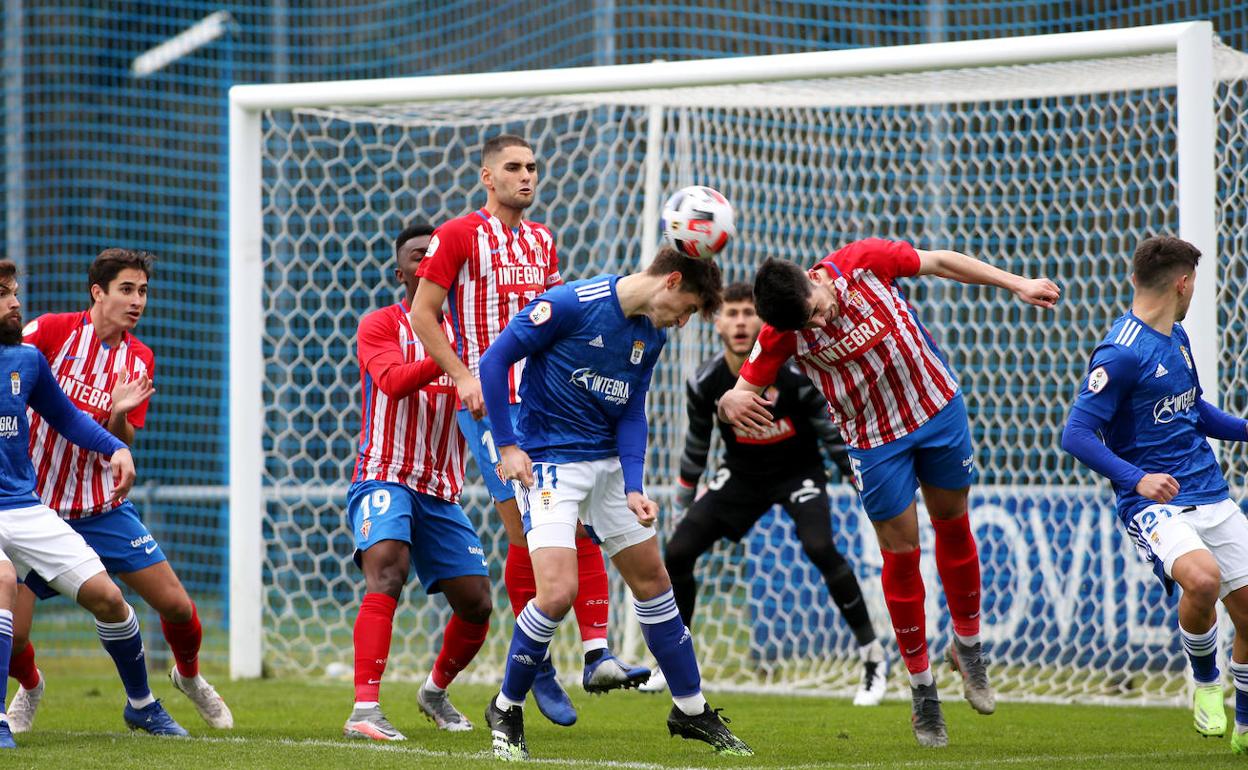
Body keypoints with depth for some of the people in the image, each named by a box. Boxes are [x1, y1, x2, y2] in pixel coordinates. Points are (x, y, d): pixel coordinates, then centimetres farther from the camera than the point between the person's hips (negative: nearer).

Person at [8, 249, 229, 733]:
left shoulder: (139, 360, 2)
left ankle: (189, 676, 31)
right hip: (35, 507, -3)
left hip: (103, 507, 3)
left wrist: (119, 412, -20)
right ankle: (30, 688, 27)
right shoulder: (53, 331, -10)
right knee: (11, 632, -9)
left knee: (175, 604, -2)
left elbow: (120, 444, 1)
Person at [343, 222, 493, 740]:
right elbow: (393, 381, -21)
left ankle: (436, 690, 31)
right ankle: (365, 710, -36)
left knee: (476, 604, 1)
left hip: (441, 492, 5)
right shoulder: (381, 325, -2)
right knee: (387, 569, -30)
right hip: (384, 478, -5)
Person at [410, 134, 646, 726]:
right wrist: (463, 376, -13)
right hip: (491, 404, -5)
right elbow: (423, 313, -3)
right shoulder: (458, 236, -2)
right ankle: (536, 665, 5)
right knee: (527, 533, -8)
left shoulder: (542, 241, 16)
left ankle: (597, 656, -11)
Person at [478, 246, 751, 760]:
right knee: (558, 592, -19)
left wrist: (633, 488, -6)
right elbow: (495, 360, -15)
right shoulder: (573, 304, -18)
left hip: (608, 463, 7)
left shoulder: (651, 334, 5)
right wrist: (507, 445, -16)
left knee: (652, 580, 12)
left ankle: (690, 709, 26)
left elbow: (632, 413, 8)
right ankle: (506, 709, 2)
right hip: (548, 462, -7)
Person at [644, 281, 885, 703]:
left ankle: (873, 656, -15)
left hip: (798, 471, -4)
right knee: (677, 552, -6)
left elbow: (833, 431, -10)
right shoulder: (705, 383, -14)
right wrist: (684, 499, 12)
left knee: (819, 548, -29)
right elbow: (696, 443, 4)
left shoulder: (792, 373, -23)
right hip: (742, 474, 4)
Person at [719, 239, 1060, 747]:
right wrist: (732, 404, -44)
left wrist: (1017, 284, -6)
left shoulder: (863, 262, -22)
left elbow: (938, 262, -8)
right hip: (874, 438, -2)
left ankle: (968, 645, 35)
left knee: (953, 524, 14)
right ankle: (921, 688, 14)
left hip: (937, 405, 2)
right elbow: (742, 390, -18)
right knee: (901, 552, 1)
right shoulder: (783, 334, -22)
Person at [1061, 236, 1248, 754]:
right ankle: (1205, 682, -4)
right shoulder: (1121, 353, -15)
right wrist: (1138, 478, -30)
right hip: (1155, 503, -8)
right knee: (1202, 578, -33)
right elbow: (1076, 434, -19)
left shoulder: (1177, 338, 12)